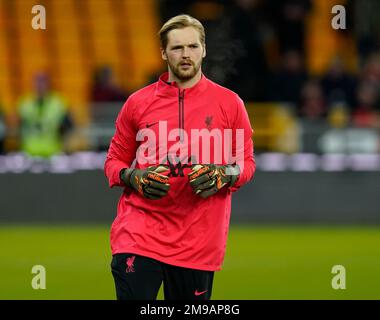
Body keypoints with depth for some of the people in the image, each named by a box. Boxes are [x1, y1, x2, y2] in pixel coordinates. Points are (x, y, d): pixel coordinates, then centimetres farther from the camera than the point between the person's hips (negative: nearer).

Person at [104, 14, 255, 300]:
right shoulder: (138, 102, 7)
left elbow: (246, 162, 11)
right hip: (140, 231, 0)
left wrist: (223, 176, -11)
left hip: (200, 241, 1)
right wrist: (134, 178, -7)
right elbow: (114, 161, 15)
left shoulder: (229, 103, 6)